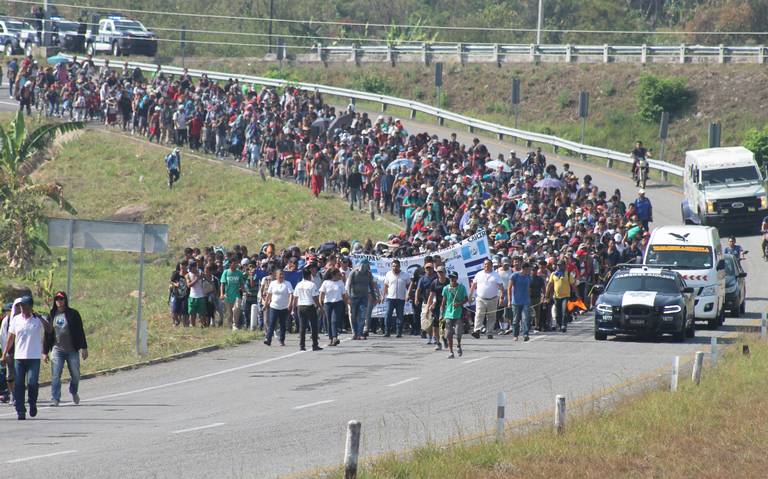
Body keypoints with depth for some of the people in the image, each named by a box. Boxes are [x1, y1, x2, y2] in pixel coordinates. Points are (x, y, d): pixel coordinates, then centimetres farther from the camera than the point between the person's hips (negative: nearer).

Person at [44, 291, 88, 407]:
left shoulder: (73, 314, 0)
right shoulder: (52, 316, 8)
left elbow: (80, 331, 0)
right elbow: (47, 335, 12)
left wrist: (84, 348, -6)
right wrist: (45, 352, 10)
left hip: (72, 350, -1)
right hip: (57, 350, 1)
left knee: (75, 374, 9)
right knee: (55, 375, -9)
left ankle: (74, 392, 36)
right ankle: (55, 399, -9)